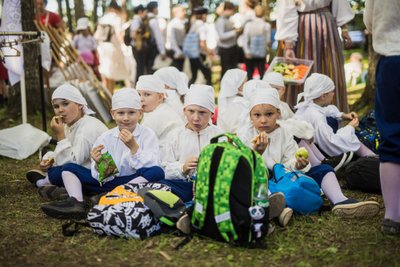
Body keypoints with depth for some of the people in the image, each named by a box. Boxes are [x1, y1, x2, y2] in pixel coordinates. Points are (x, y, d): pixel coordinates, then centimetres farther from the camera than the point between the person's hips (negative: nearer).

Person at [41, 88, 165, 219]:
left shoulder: (147, 134, -2)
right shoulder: (105, 138, 5)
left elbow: (152, 166, -15)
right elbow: (101, 177, 3)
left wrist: (134, 147, -24)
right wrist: (98, 164, -19)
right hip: (109, 181, 3)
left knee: (157, 172, -33)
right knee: (69, 168, -2)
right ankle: (76, 202, -30)